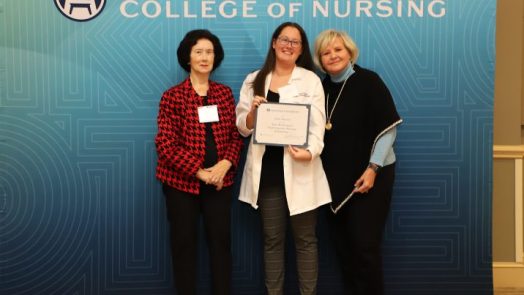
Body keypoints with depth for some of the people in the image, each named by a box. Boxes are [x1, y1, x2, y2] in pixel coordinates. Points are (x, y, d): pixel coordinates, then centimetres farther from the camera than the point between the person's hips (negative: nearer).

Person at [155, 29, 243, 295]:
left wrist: (225, 164, -13)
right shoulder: (172, 96, -5)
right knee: (184, 244, 8)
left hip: (220, 181, 3)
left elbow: (236, 135, 5)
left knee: (221, 241, 10)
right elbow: (165, 144, -11)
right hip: (182, 182, -3)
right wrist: (199, 171, -16)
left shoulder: (225, 93, 7)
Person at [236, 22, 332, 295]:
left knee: (305, 238, 5)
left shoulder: (310, 80, 3)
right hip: (267, 170, 2)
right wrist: (252, 112, -14)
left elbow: (317, 124, -6)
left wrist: (310, 151, -24)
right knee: (272, 238, 11)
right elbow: (243, 127, 7)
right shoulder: (254, 80, 9)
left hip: (299, 169, -2)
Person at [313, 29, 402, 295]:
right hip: (336, 177, 6)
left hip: (368, 175, -6)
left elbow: (388, 127, -12)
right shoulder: (323, 87, 8)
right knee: (343, 243, 10)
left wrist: (373, 168, -19)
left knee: (364, 243, -4)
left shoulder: (368, 81, -8)